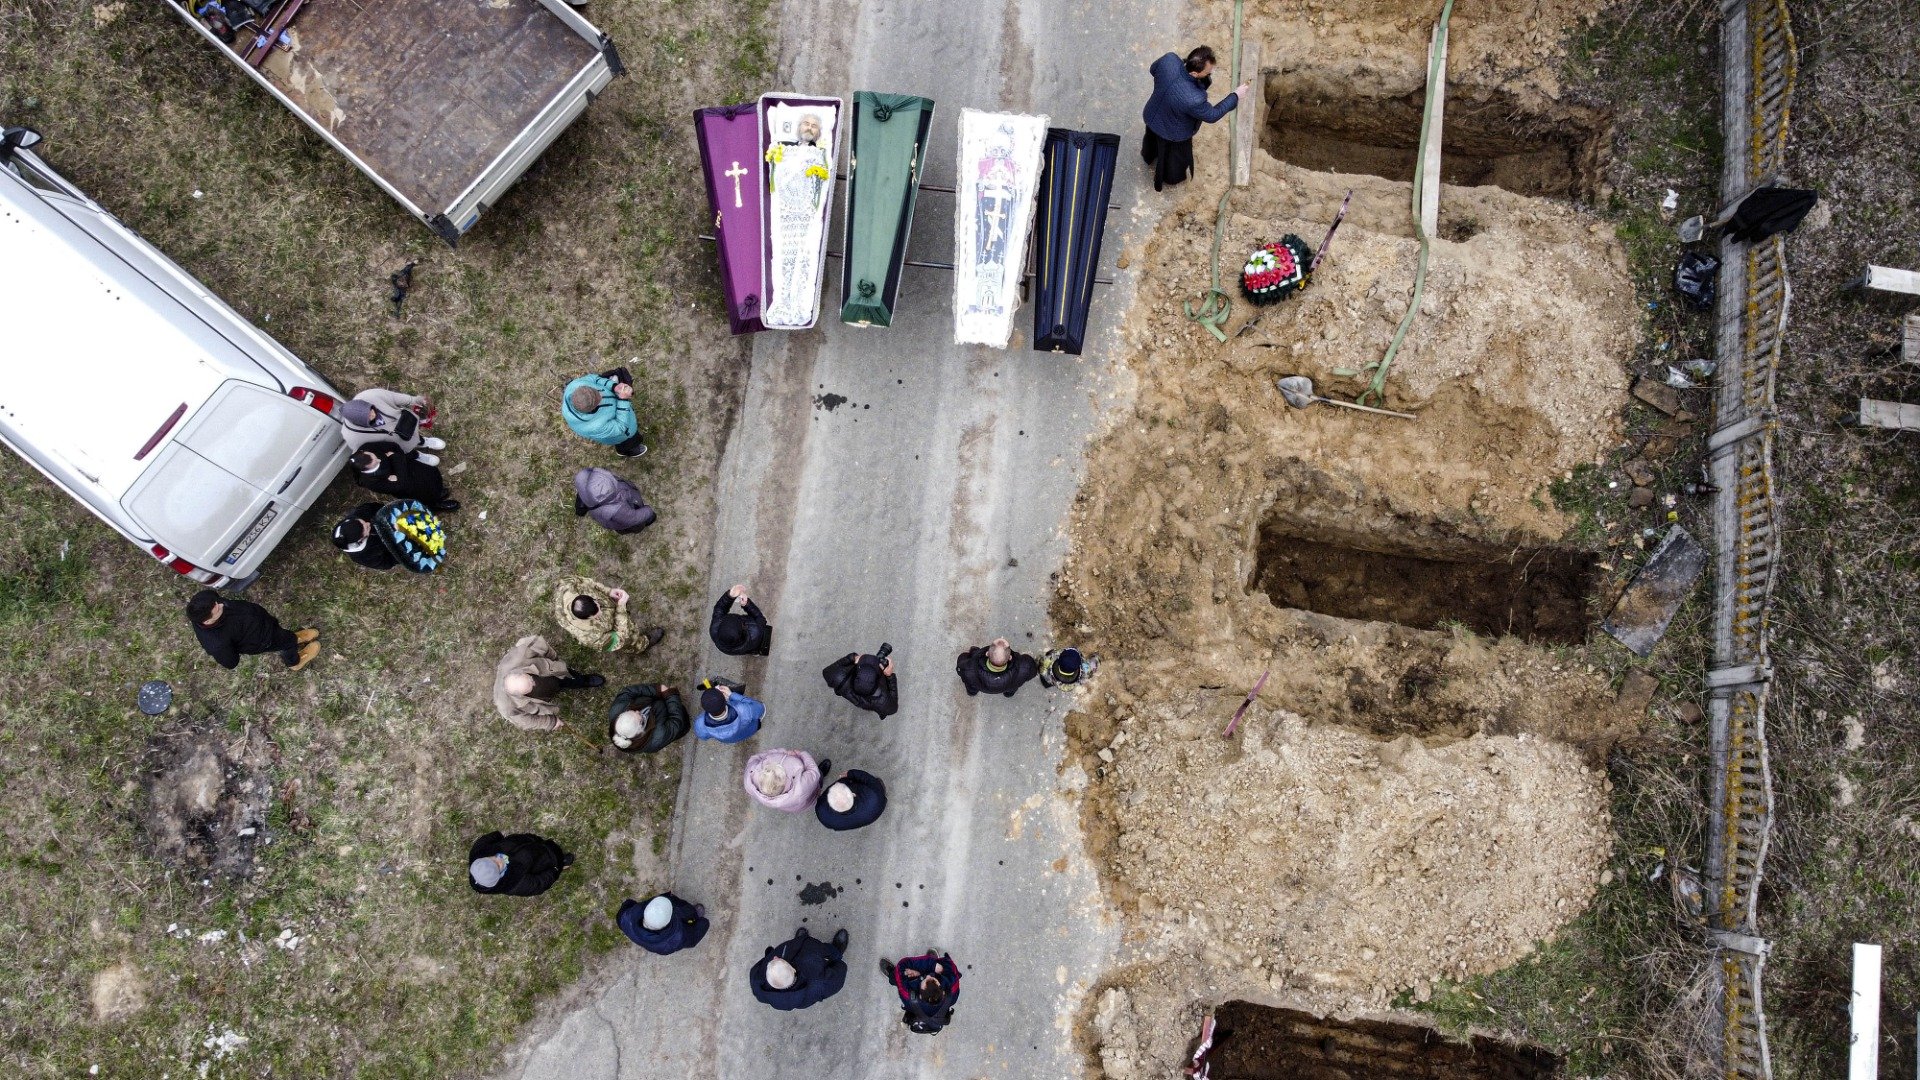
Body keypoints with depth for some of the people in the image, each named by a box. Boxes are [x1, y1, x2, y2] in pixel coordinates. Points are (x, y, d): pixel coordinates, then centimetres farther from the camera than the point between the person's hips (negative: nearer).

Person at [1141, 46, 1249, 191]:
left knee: (1153, 138, 40)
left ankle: (1149, 155, 75)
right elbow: (1212, 115, -25)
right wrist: (1235, 96, -14)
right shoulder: (1193, 99, -47)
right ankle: (1172, 176, 64)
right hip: (1172, 133, -5)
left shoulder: (1169, 60, -34)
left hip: (1152, 116, 5)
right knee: (1175, 156, 31)